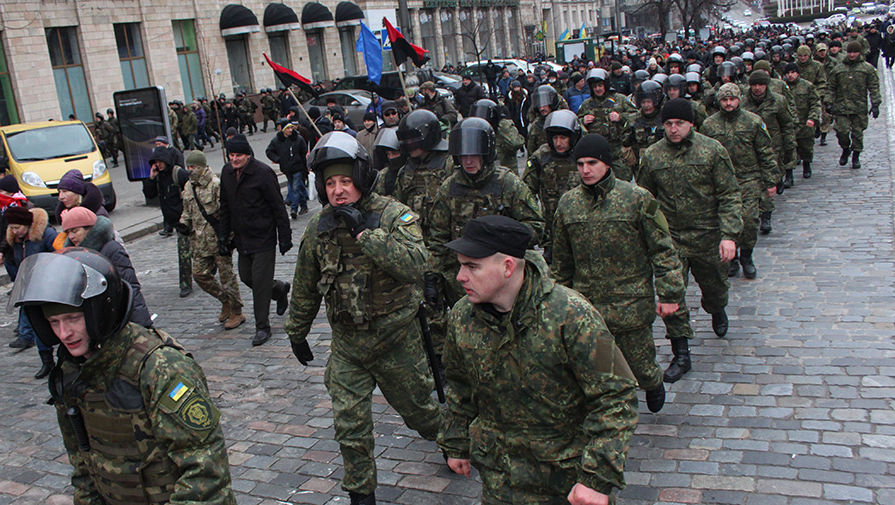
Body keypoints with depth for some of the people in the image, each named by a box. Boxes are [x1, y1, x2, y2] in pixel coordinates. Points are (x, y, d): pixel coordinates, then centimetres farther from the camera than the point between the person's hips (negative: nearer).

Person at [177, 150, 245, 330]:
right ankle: (225, 301, 29)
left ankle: (237, 313, 13)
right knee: (199, 274, 9)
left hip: (218, 239, -8)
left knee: (226, 274, 0)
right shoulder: (188, 187, 11)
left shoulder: (216, 185, -14)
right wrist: (183, 224, 5)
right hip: (200, 241, 8)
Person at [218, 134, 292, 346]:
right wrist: (223, 236, 12)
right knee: (246, 278, 12)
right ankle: (280, 289, 40)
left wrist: (284, 238, -12)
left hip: (264, 238, -7)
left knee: (260, 282, -4)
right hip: (242, 239, 7)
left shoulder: (262, 173, -15)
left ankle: (262, 327, 8)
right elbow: (225, 207, 15)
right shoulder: (227, 173, 5)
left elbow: (278, 207, -12)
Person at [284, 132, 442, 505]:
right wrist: (296, 331, 19)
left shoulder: (394, 215, -15)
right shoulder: (318, 228, 0)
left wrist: (365, 232, -33)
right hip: (347, 344, 3)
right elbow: (306, 288, 12)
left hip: (396, 339, -3)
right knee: (349, 425, 5)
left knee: (417, 408, 15)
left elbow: (415, 265, -32)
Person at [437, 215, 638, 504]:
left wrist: (598, 479, -24)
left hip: (568, 469, -3)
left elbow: (615, 397, -20)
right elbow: (460, 388, 12)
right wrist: (456, 445, 19)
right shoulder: (462, 316, -7)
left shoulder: (570, 315, -24)